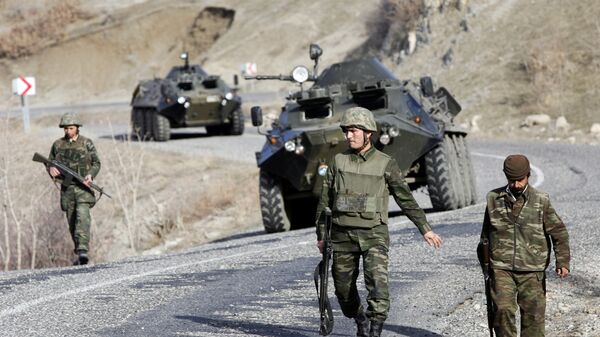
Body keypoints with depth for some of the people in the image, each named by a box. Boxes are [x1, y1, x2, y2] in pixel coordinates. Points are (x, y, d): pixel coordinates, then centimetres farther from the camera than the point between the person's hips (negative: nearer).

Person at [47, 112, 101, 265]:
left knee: (82, 217, -19)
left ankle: (83, 251, -28)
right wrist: (51, 168, -10)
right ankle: (79, 252, 18)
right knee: (72, 221, 7)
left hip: (83, 186, -4)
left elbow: (96, 163, 4)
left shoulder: (86, 143, 0)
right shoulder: (58, 144, 7)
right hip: (67, 188, 4)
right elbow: (50, 162, 14)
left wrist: (90, 175, -15)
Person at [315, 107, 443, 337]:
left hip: (373, 234, -3)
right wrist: (321, 236, 10)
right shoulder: (338, 162, 6)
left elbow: (405, 199, 4)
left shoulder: (385, 164, 0)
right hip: (342, 235, 3)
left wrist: (425, 229, 1)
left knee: (377, 281, -23)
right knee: (343, 288, 9)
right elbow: (325, 201, 11)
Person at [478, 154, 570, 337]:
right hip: (501, 269, 0)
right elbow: (486, 232, 16)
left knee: (533, 315, 1)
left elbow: (559, 232, 0)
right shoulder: (494, 199, 4)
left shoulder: (541, 201, -1)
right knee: (503, 310, -14)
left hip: (532, 271, 0)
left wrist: (563, 262, -10)